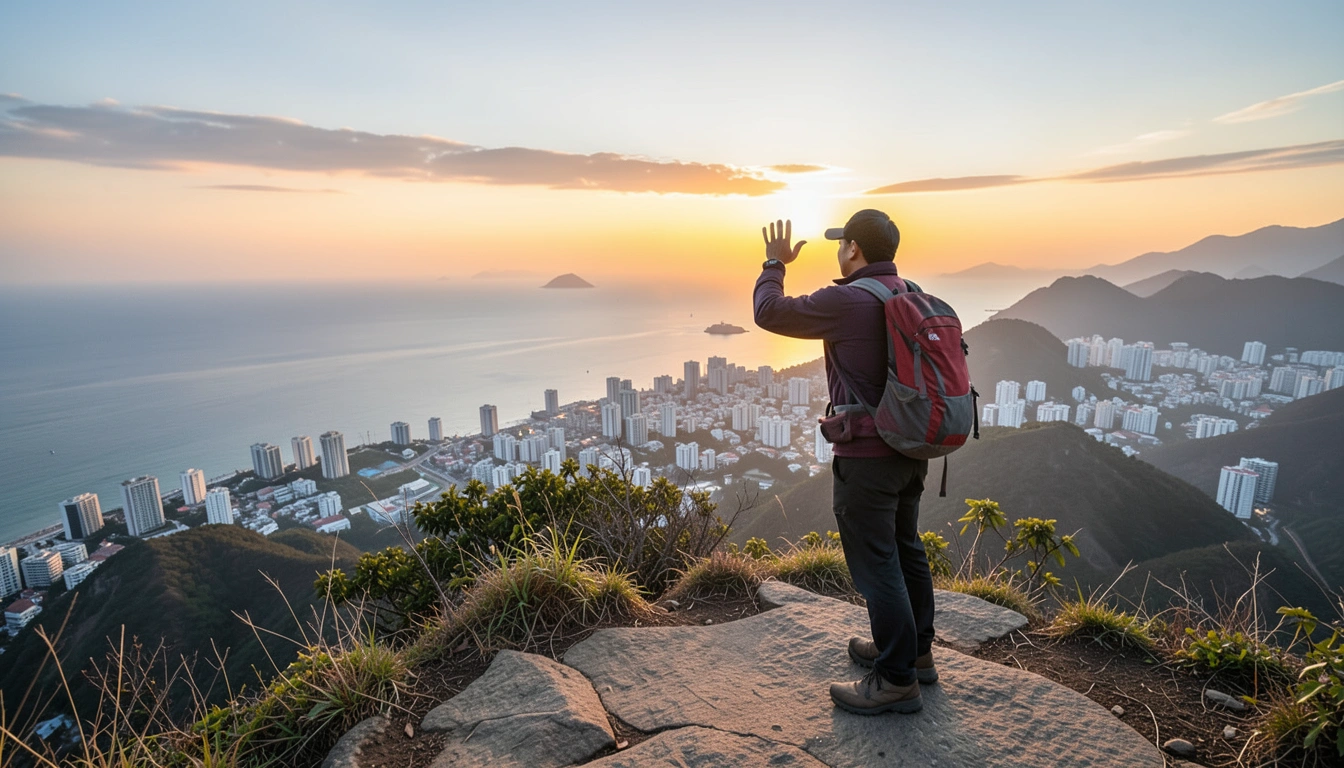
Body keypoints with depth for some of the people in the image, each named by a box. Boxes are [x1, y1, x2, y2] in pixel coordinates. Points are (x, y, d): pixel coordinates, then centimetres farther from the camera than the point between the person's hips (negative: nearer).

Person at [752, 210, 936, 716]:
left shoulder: (848, 301, -19)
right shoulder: (912, 295, 6)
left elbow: (769, 313, -14)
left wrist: (775, 264, 4)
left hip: (866, 456, -9)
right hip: (910, 448, 9)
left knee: (875, 564, 2)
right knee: (905, 549, 20)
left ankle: (897, 680, 14)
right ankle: (916, 651, 37)